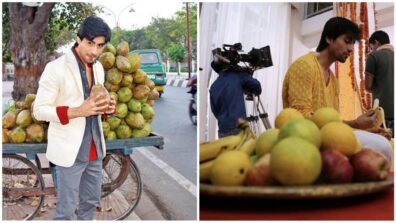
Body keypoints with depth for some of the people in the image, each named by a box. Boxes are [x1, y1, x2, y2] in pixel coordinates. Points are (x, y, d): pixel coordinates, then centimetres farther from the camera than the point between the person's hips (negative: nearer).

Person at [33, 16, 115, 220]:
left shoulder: (98, 67, 6)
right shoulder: (55, 68, -15)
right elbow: (39, 110, -14)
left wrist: (107, 107, -6)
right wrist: (77, 111, -26)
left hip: (94, 149, 7)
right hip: (70, 149, -7)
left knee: (91, 201, 19)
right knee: (66, 208, 5)